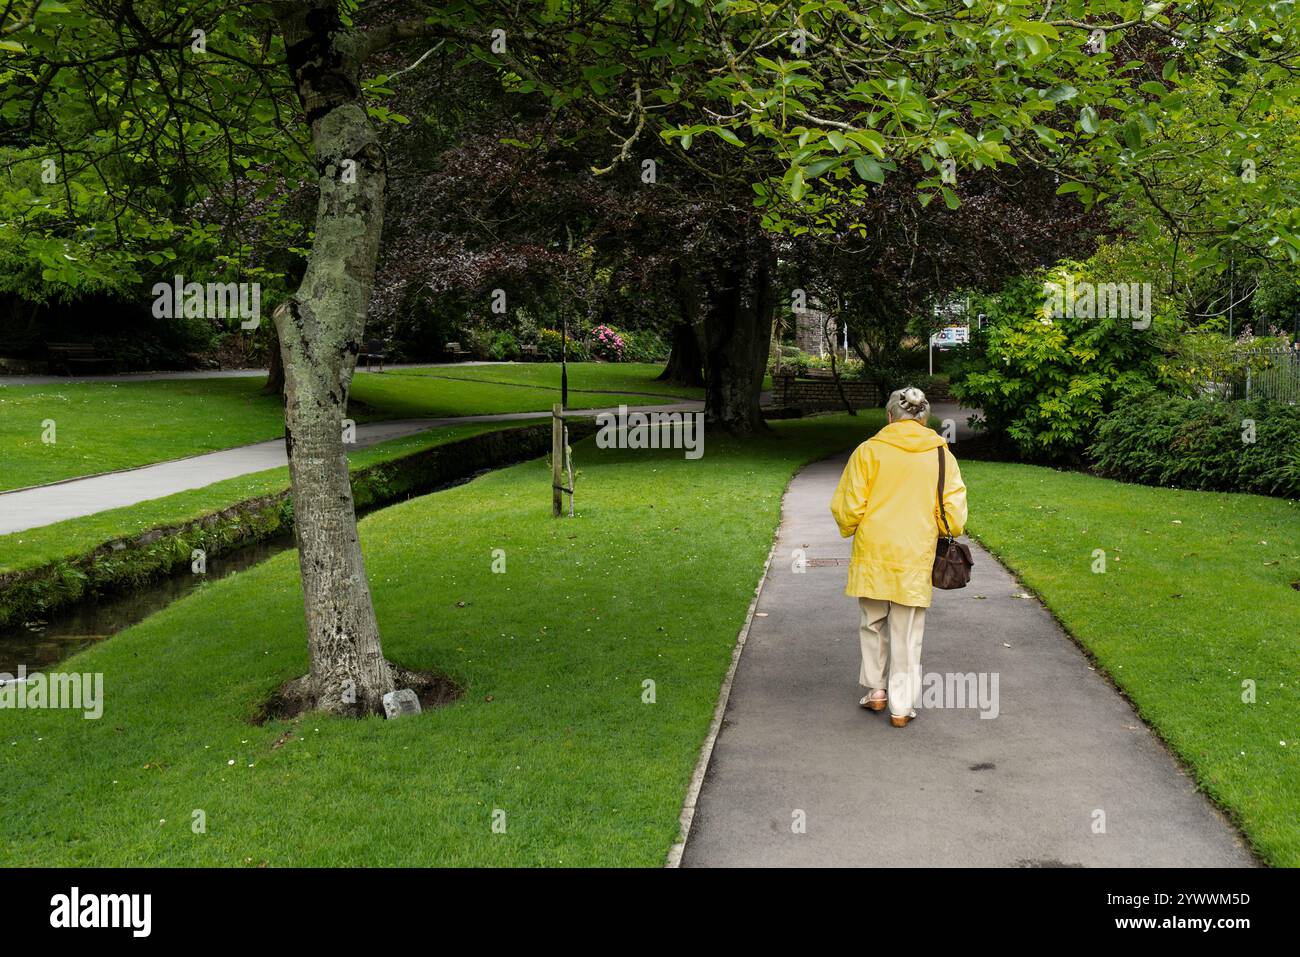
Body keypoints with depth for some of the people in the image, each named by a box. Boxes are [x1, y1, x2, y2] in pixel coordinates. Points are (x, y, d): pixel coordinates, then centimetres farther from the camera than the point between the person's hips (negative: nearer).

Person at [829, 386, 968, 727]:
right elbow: (954, 514, -1)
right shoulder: (942, 456, 2)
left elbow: (847, 507, -4)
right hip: (915, 558, 1)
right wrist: (941, 533, 19)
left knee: (873, 623, 19)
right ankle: (901, 706, 12)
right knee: (907, 634, 8)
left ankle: (875, 689, 21)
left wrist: (849, 530, 16)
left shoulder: (869, 450, -3)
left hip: (872, 553, -1)